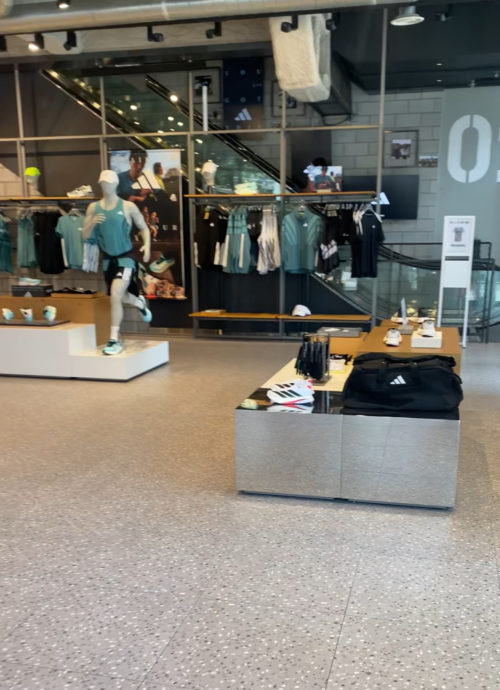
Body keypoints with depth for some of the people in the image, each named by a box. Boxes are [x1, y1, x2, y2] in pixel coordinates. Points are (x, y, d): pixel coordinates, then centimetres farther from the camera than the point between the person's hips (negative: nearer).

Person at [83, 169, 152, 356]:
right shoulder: (93, 207, 1)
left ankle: (114, 340, -11)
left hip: (125, 258, -5)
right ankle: (140, 302, 57)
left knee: (115, 295, -20)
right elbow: (85, 236, 1)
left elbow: (144, 227, 3)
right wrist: (92, 223, -19)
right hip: (108, 259, 5)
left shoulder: (128, 206, -7)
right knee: (121, 297, 20)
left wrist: (147, 245, -15)